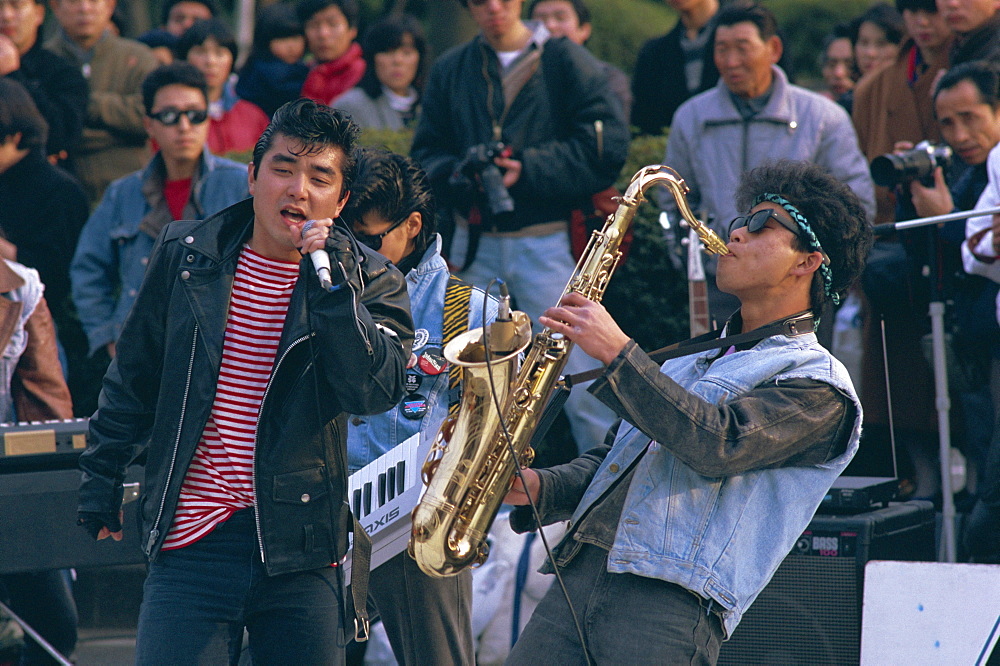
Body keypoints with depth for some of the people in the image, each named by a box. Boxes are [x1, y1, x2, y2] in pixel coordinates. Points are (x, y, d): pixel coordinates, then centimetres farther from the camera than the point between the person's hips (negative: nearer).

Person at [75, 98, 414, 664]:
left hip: (300, 551, 0)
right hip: (191, 543, 0)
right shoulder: (184, 254, 5)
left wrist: (331, 285, -21)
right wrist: (103, 480, 18)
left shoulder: (369, 282, 1)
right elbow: (135, 377, 15)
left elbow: (376, 392, -15)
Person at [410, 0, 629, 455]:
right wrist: (456, 173, -12)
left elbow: (607, 145, -8)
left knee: (578, 374, -8)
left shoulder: (565, 61, -1)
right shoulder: (450, 71, 11)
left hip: (546, 242, -4)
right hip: (475, 243, 4)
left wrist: (527, 169, -14)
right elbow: (426, 151, 10)